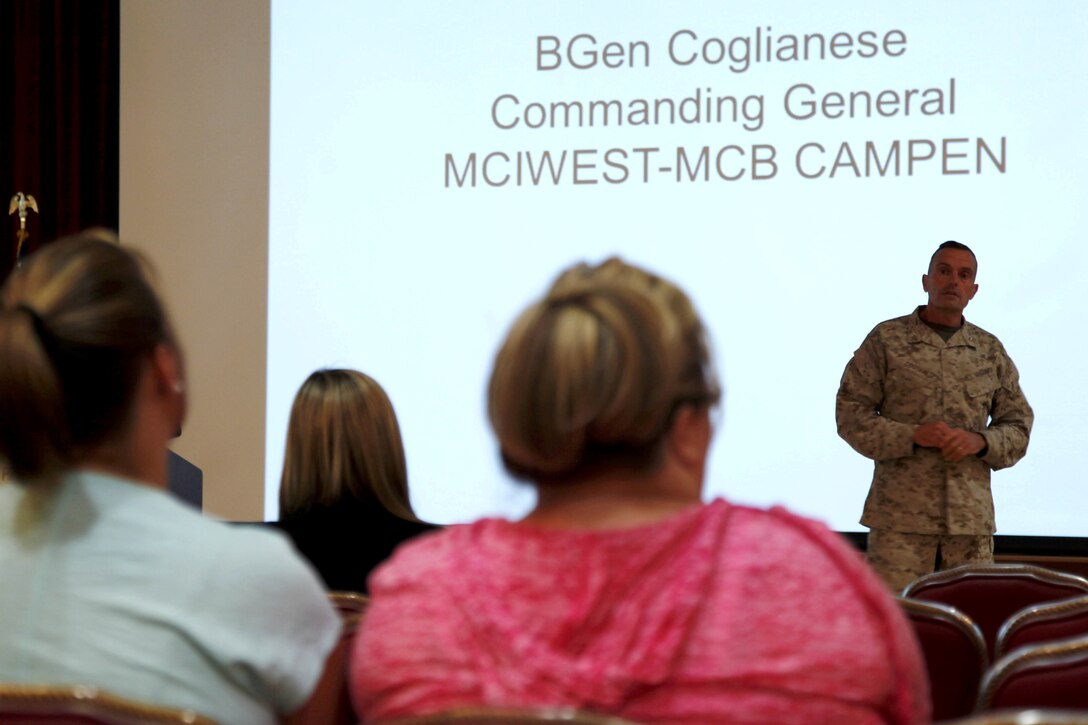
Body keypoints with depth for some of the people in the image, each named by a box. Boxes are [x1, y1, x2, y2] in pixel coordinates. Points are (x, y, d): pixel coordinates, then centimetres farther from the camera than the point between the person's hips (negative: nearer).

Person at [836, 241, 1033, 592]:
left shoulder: (991, 350, 13)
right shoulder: (886, 339, 3)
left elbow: (1018, 426, 15)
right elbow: (850, 414, -1)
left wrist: (980, 441, -7)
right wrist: (912, 436, -15)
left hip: (972, 517, 3)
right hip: (901, 514, -3)